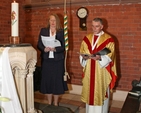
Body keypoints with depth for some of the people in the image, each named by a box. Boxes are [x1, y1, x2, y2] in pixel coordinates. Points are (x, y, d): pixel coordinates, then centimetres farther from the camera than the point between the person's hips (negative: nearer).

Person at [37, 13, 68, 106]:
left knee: (57, 80, 3)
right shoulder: (43, 31, 7)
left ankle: (56, 103, 19)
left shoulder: (62, 32, 2)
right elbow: (39, 45, 3)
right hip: (46, 60, 1)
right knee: (47, 80, 5)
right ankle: (49, 103, 21)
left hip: (58, 60, -1)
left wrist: (55, 49, -20)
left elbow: (64, 46, -4)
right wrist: (44, 49, -16)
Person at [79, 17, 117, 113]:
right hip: (89, 71, 4)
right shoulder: (87, 38, 8)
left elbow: (110, 56, -8)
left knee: (100, 92, 4)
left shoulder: (108, 39, -6)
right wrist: (84, 57, -12)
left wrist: (100, 58, -26)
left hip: (101, 72, -4)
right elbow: (82, 52, 10)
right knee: (89, 91, 13)